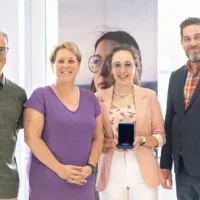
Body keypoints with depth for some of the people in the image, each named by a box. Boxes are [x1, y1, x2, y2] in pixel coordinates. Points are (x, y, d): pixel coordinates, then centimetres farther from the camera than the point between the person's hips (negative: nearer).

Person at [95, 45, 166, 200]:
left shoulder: (149, 96, 2)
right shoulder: (99, 97, 2)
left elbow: (161, 136, 4)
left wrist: (142, 140, -14)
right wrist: (111, 142, -13)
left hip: (143, 171, 0)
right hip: (111, 172, 0)